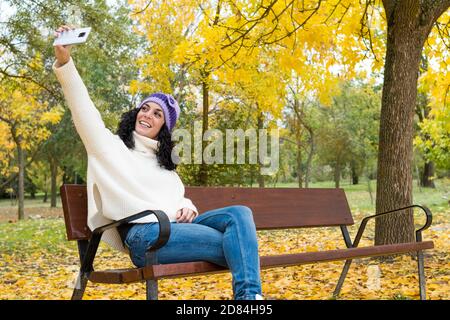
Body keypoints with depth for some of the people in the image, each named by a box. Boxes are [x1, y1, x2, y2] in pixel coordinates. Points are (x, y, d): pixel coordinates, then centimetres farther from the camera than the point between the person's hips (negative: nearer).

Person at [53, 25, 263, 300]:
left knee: (239, 213, -21)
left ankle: (248, 295, -33)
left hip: (175, 226, 7)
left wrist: (187, 207, 5)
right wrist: (64, 61, -15)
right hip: (143, 234, -6)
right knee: (238, 246, -22)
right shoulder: (111, 146, 11)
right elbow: (84, 109, -2)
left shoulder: (163, 162, 29)